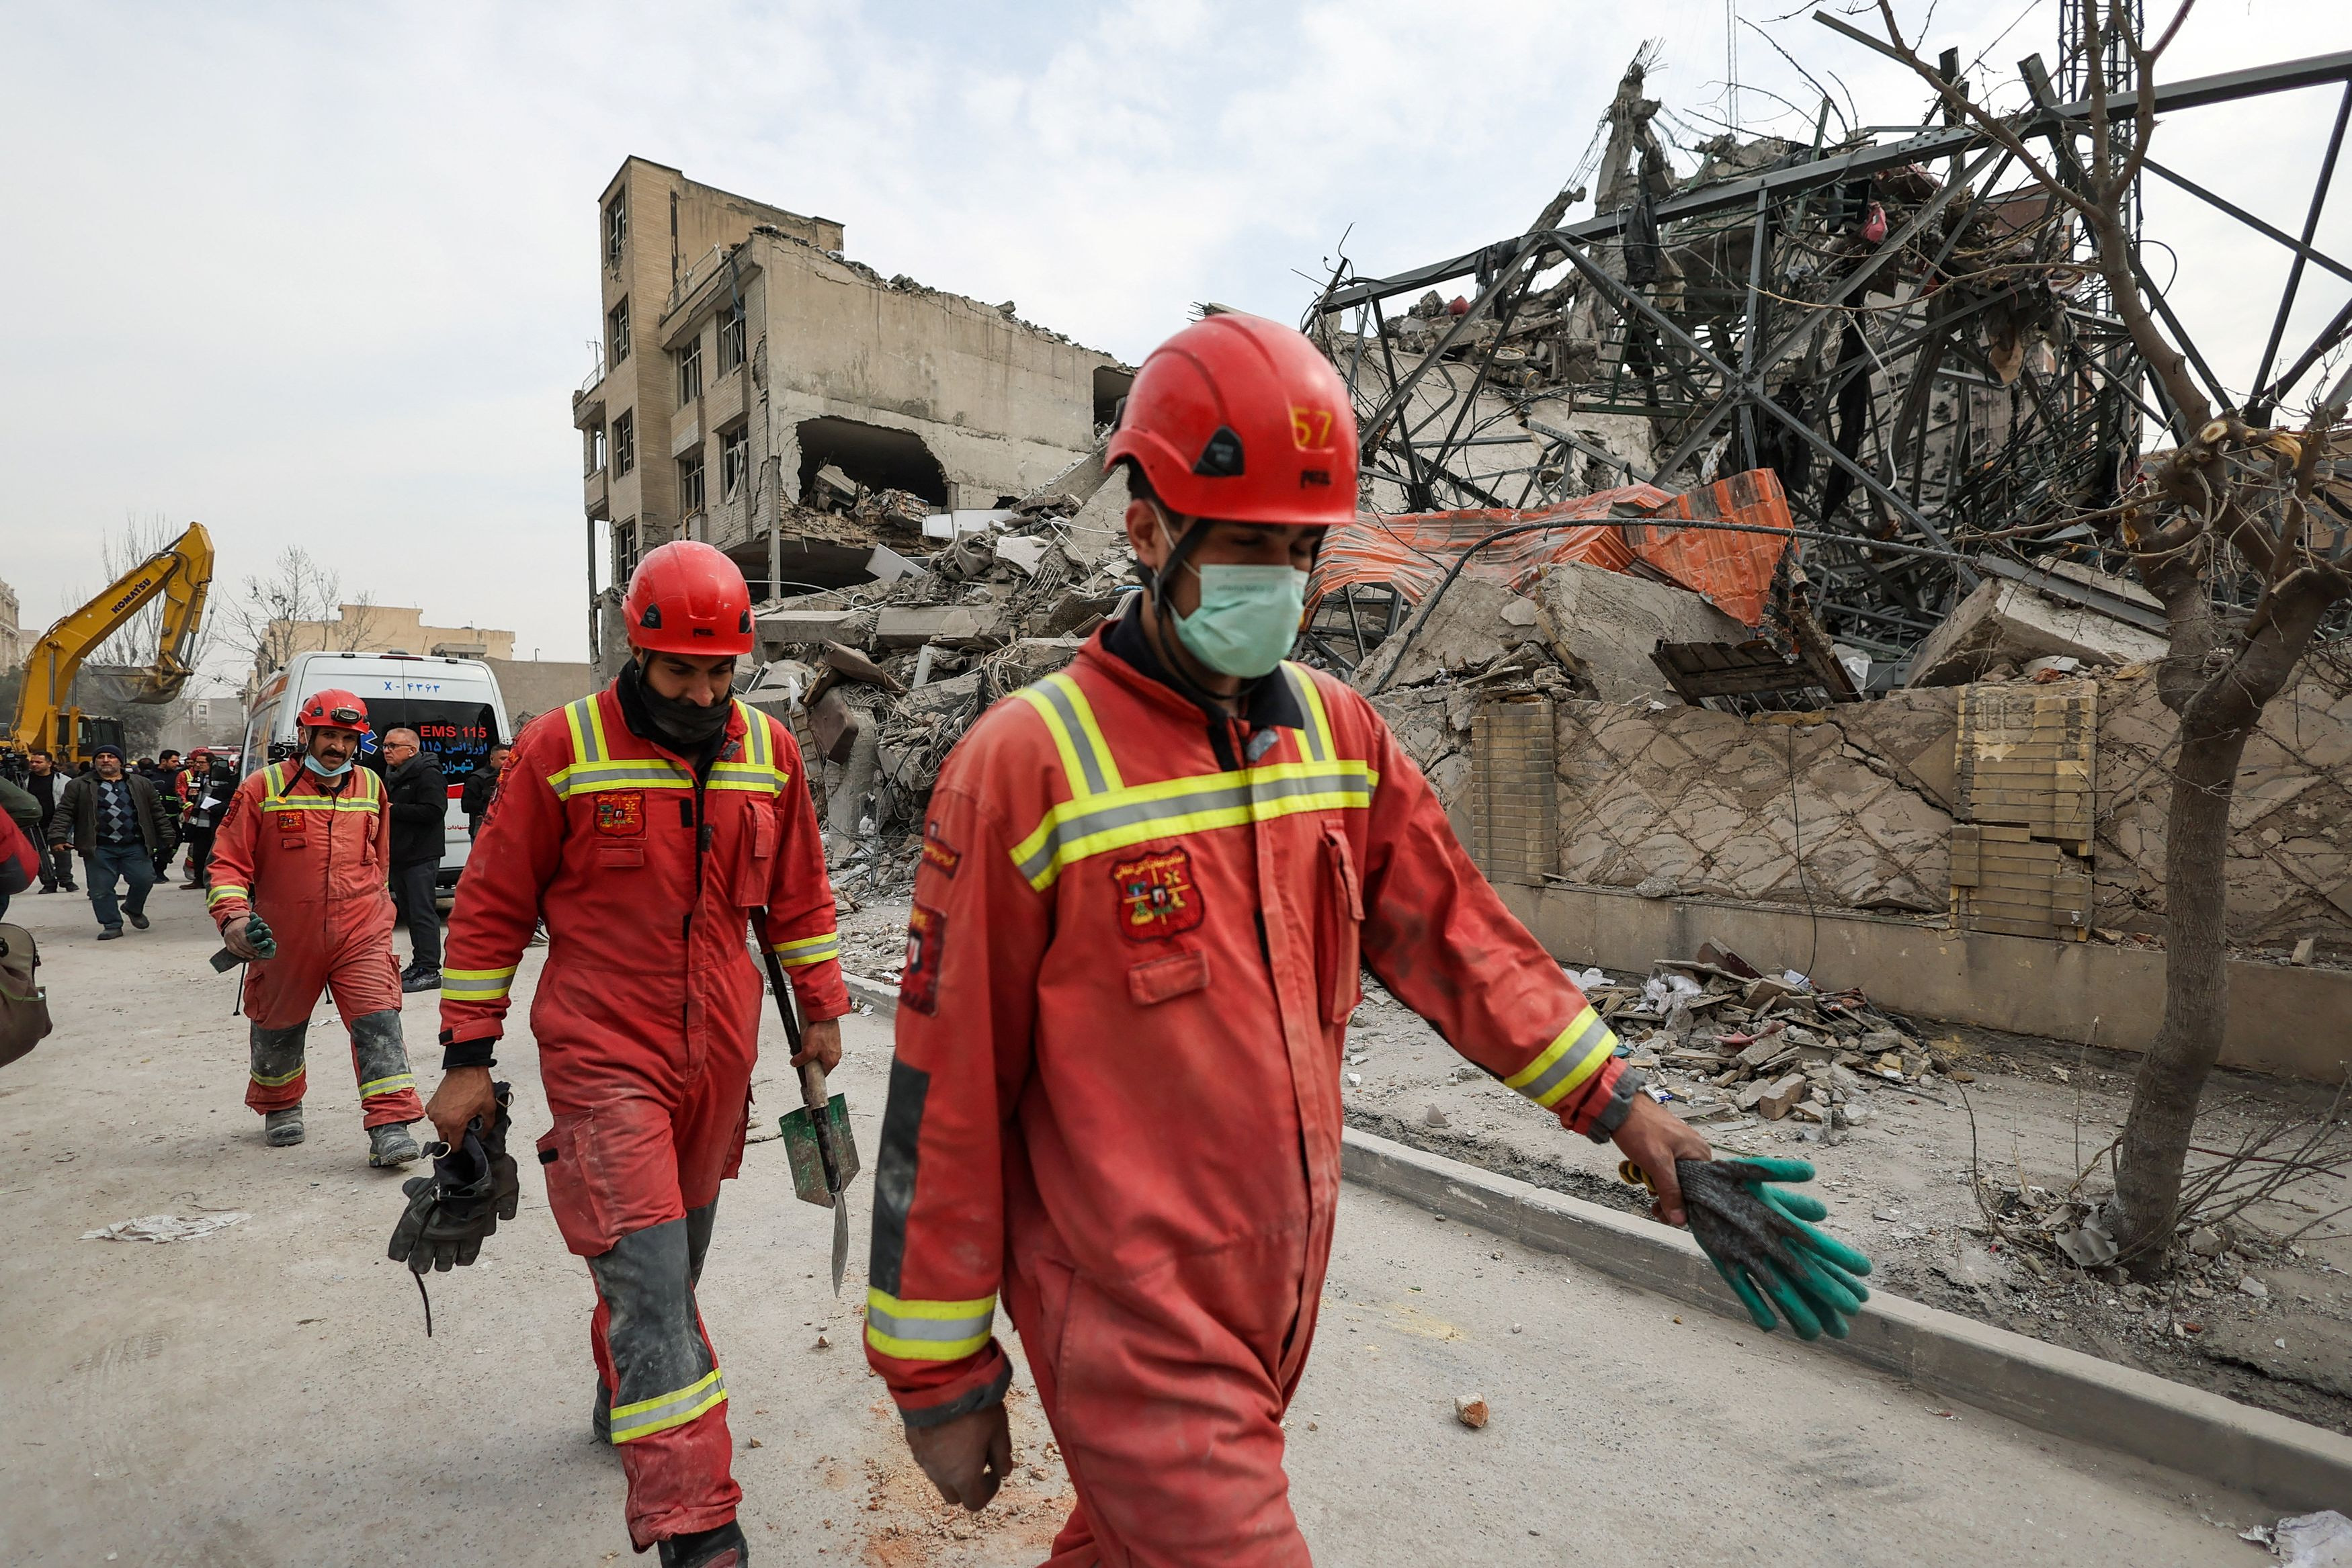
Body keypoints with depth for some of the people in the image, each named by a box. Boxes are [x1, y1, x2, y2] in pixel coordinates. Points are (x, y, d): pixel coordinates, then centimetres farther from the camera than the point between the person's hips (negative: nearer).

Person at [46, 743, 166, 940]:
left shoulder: (141, 785, 11)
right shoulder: (79, 786, 5)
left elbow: (156, 813, 13)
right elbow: (64, 813, 1)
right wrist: (58, 837, -12)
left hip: (135, 846, 1)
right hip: (99, 849, -1)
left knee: (144, 879, -8)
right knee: (101, 889, -1)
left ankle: (134, 909, 21)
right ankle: (112, 925, 11)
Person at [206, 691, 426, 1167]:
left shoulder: (371, 788, 5)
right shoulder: (263, 788, -5)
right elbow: (228, 862, -5)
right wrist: (232, 916, -20)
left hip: (360, 936, 1)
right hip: (285, 940, 0)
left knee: (378, 1022, -12)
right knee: (279, 1028, 19)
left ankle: (390, 1127, -13)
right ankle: (279, 1108, 45)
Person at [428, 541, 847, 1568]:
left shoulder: (768, 752, 2)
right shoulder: (561, 748, -9)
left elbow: (798, 896, 12)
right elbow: (490, 908, -2)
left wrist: (823, 1011, 13)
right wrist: (467, 1057, -2)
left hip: (719, 1062, 5)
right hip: (603, 1062, -4)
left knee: (666, 1268, 22)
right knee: (652, 1290, -8)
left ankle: (626, 1398, 49)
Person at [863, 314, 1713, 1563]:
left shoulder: (1338, 733, 0)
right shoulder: (1027, 763, -18)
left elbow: (1450, 931, 8)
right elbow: (948, 1097, -14)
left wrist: (1614, 1101, 3)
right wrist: (941, 1375, -7)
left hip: (1282, 1294, 6)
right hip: (1133, 1334, -6)